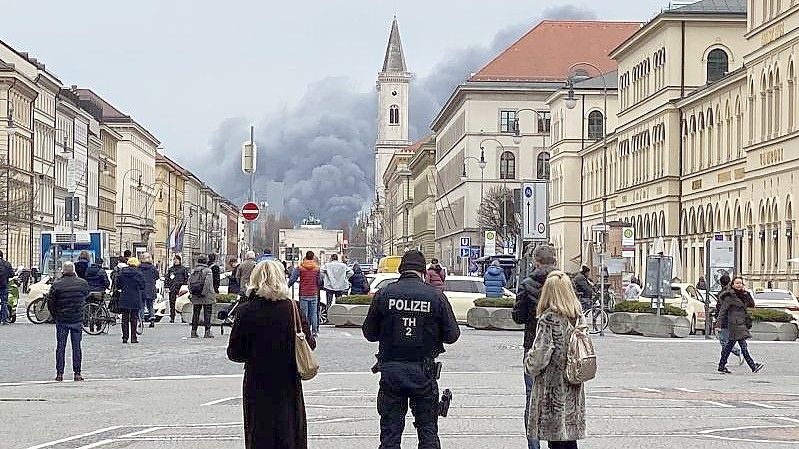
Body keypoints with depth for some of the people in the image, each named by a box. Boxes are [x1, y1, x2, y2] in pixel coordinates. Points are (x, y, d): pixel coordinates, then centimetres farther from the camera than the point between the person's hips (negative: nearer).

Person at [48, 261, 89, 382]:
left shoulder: (57, 284, -8)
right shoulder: (82, 283, -5)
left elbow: (50, 304, -4)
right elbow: (86, 295, 17)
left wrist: (55, 316, 12)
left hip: (61, 320, -1)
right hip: (78, 319, 1)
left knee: (60, 346, 7)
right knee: (76, 347, 6)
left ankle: (59, 373, 5)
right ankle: (77, 374, 6)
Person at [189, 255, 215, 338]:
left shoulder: (193, 271, 10)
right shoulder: (208, 271, -9)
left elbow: (189, 282, 9)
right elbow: (208, 283, -17)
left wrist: (192, 293, 13)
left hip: (196, 297, 5)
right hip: (207, 297, -5)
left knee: (196, 313, 10)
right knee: (207, 314, -1)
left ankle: (193, 331, 9)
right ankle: (207, 332, -4)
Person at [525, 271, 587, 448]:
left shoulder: (549, 319, -15)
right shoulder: (577, 316, 4)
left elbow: (540, 356, -17)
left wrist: (529, 364, 3)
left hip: (553, 389, -6)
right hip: (573, 389, 6)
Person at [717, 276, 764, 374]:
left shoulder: (742, 295, 16)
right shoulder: (729, 296, -8)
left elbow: (752, 304, 8)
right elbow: (722, 310, -9)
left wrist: (746, 293, -2)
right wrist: (722, 324, -13)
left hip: (742, 323, 9)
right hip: (735, 324, -9)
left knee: (729, 345, 12)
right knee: (743, 345, -12)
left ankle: (722, 366, 16)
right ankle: (753, 366, -16)